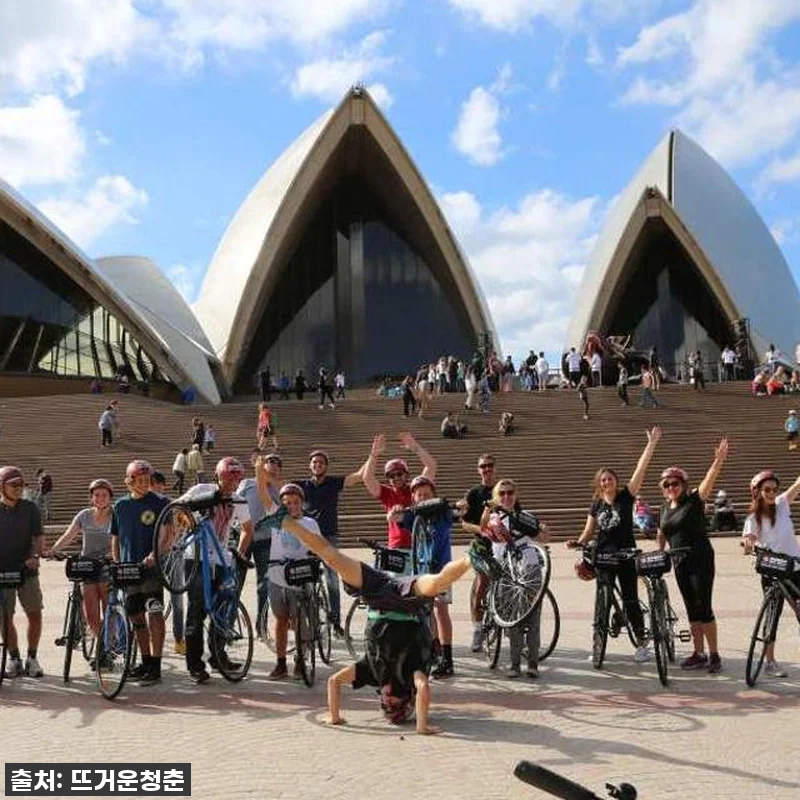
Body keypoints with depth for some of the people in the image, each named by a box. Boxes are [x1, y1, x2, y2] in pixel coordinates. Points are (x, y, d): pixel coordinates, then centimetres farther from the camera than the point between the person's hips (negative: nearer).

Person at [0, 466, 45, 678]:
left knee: (35, 614, -3)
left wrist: (35, 556, -16)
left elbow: (38, 536, 1)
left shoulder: (30, 508, 4)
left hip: (27, 569, 0)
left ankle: (32, 658, 11)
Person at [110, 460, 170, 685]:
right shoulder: (121, 505, 11)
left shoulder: (160, 503, -2)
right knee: (137, 618, 11)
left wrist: (154, 555, -23)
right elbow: (116, 538, 17)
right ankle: (145, 662, 23)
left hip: (152, 567, -5)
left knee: (153, 614, -14)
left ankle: (155, 666, -8)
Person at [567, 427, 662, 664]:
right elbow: (589, 532, 10)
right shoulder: (596, 505, 5)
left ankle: (642, 644, 11)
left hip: (626, 555, -3)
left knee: (630, 600, 0)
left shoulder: (626, 497, -3)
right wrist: (578, 543, -11)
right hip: (603, 556, 3)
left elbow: (641, 469, -10)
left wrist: (652, 443, -16)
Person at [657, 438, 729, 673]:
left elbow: (710, 479, -23)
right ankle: (698, 654, 17)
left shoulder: (694, 501, -7)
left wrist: (720, 458, -36)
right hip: (680, 563, 6)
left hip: (701, 560, -6)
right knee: (692, 610, 10)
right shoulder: (665, 508, 10)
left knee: (704, 607, -6)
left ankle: (714, 654, 4)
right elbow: (662, 535, 22)